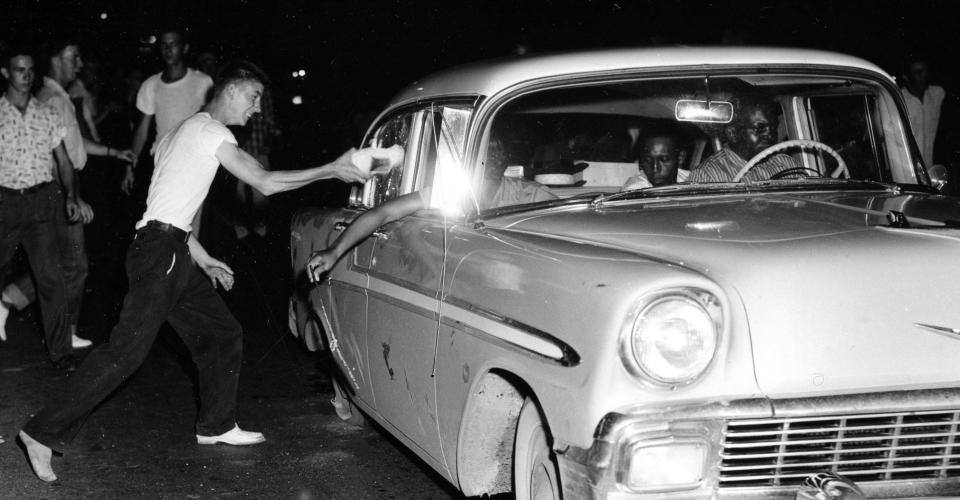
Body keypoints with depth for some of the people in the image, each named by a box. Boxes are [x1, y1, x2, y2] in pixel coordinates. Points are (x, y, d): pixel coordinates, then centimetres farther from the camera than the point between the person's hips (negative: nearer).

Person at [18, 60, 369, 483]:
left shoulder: (187, 131, 25)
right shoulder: (210, 129, -6)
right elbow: (266, 182, -13)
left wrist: (203, 259, 27)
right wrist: (332, 170, -7)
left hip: (172, 254, 11)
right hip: (160, 251, -11)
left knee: (223, 335, 14)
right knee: (128, 348, -16)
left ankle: (215, 426, 25)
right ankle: (44, 432, -14)